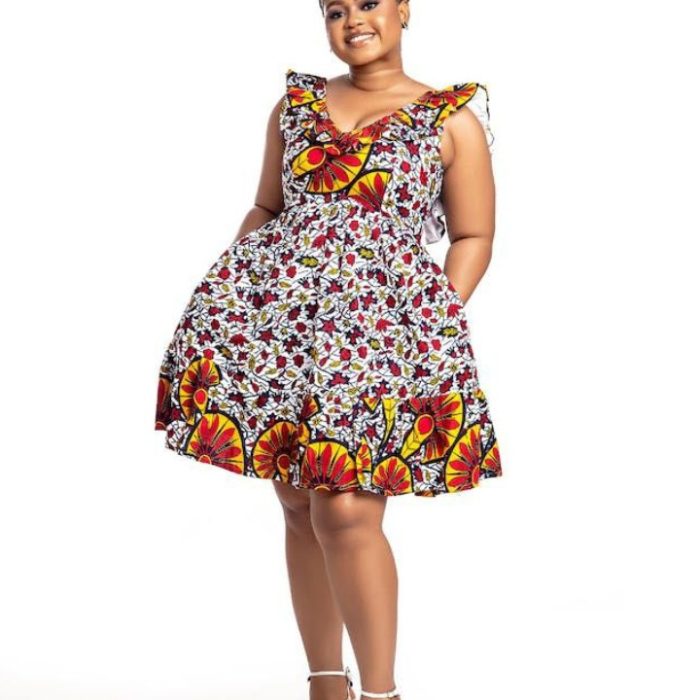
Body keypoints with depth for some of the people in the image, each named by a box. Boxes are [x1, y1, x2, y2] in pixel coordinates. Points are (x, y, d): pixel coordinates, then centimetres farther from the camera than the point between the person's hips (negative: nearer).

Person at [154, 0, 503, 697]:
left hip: (382, 321, -4)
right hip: (275, 310, 4)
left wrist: (440, 320, -4)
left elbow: (473, 237, 8)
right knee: (298, 507, 7)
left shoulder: (452, 119, 7)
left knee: (346, 513, -13)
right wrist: (226, 288, 10)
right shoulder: (295, 103, 17)